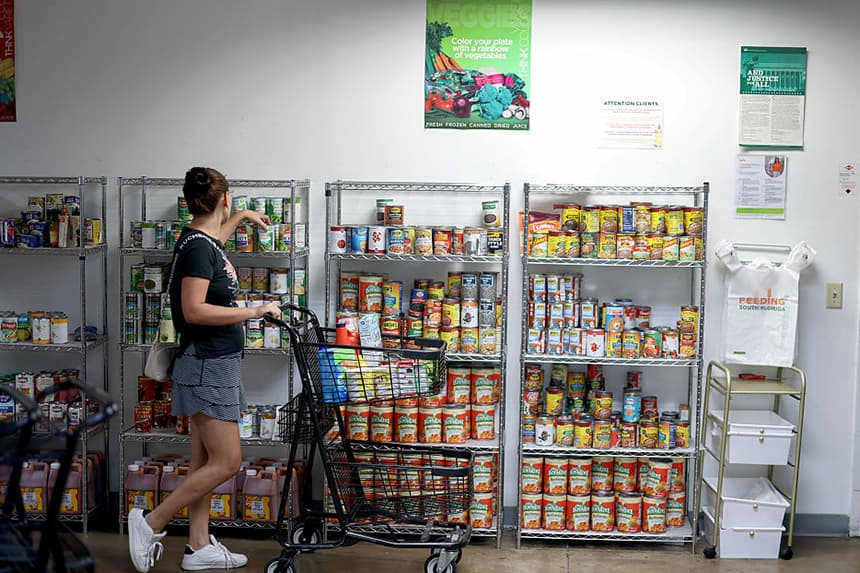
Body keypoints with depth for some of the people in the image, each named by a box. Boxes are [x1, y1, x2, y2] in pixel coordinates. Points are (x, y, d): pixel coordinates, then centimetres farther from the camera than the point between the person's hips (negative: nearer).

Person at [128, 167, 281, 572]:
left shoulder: (203, 240, 10)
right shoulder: (197, 246, -17)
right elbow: (194, 311, -25)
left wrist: (241, 217, 51)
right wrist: (254, 312, -20)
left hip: (216, 363, 10)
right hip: (207, 366, -10)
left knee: (205, 461, 12)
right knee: (225, 462, -5)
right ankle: (151, 523, 6)